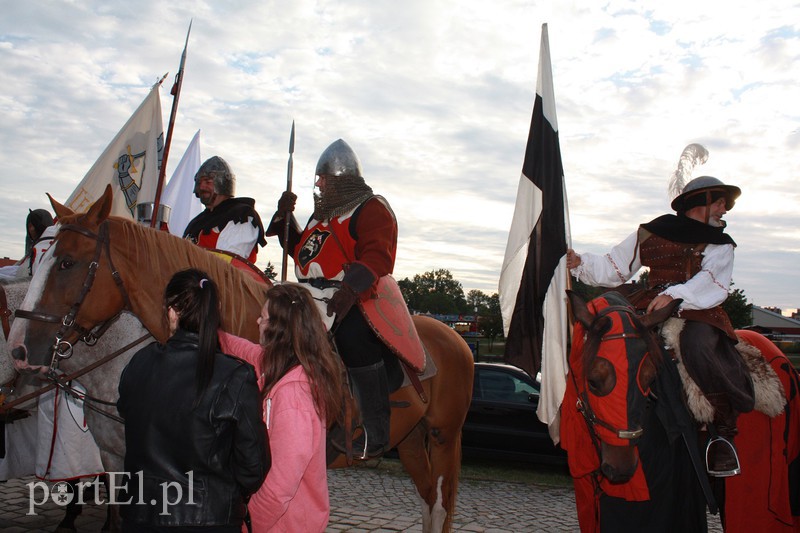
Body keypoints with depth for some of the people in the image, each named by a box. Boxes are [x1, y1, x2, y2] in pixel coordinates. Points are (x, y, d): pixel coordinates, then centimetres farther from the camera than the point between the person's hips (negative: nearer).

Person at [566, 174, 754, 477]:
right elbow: (613, 268, 14)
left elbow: (711, 283, -5)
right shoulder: (652, 233, 16)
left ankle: (724, 430, -17)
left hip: (701, 312, -2)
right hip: (652, 308, 2)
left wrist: (675, 295, -23)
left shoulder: (721, 246, 15)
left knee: (697, 345, -34)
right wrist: (580, 264, -2)